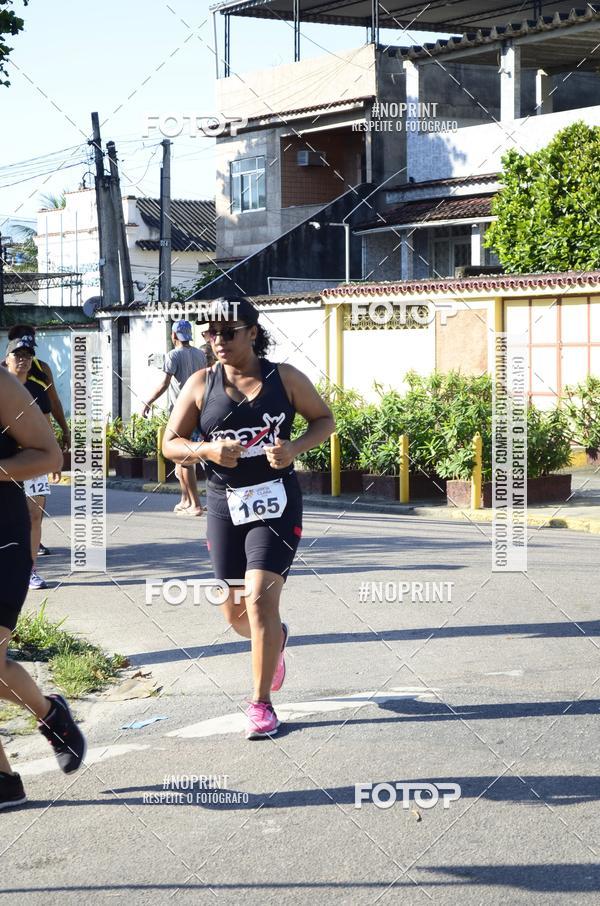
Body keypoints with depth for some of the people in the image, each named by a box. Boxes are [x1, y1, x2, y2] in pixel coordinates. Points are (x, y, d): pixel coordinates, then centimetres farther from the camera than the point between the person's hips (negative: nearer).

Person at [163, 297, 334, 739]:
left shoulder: (284, 378, -1)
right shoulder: (201, 384, 2)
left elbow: (325, 419, 8)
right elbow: (171, 443, 4)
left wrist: (295, 448, -11)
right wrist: (207, 450, -17)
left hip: (276, 503, -3)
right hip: (225, 504, 3)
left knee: (260, 600, -14)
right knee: (235, 612, 10)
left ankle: (262, 704, -2)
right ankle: (275, 638, 47)